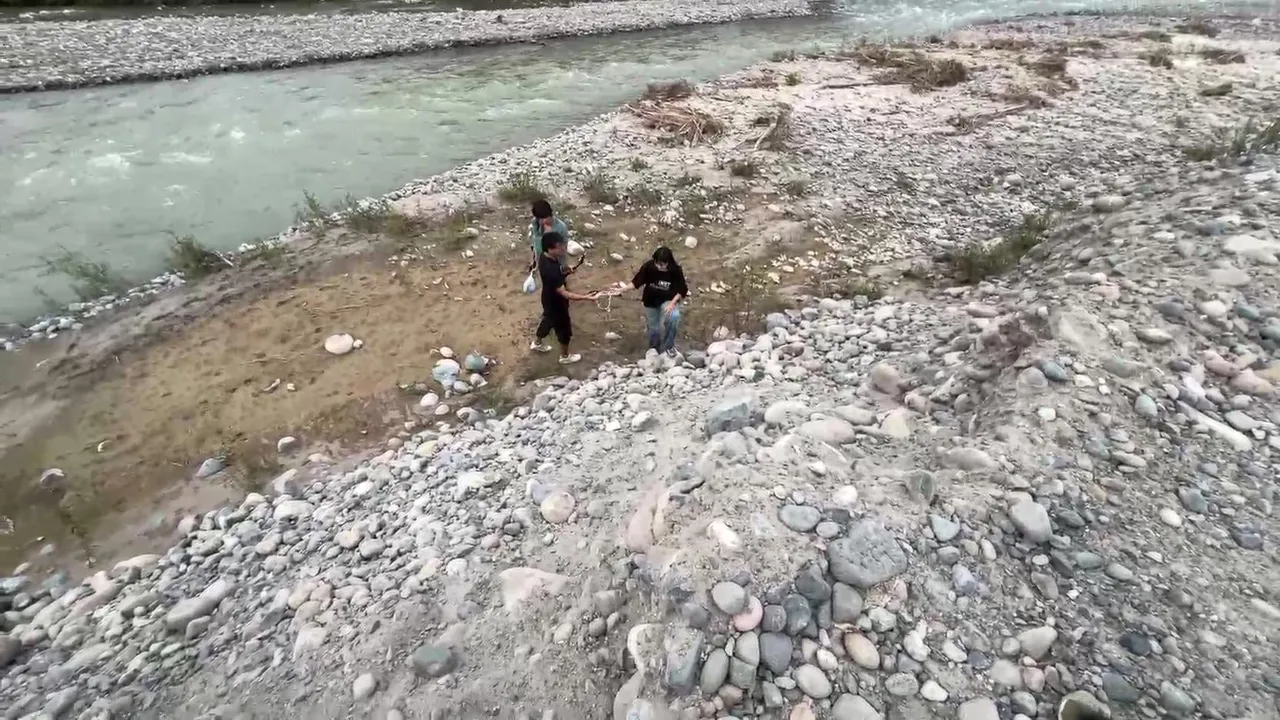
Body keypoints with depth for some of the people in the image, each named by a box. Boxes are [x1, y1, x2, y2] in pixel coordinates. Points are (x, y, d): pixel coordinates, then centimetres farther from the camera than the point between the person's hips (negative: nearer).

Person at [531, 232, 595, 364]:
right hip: (556, 304, -8)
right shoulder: (551, 270, -41)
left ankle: (536, 343, 57)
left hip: (549, 299, 8)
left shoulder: (544, 257, -13)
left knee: (548, 320, 33)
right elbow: (564, 293, -38)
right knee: (564, 329, 16)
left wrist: (565, 270, -3)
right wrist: (586, 297, -38)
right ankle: (565, 356, 41)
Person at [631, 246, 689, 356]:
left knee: (674, 316, -31)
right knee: (654, 329, 10)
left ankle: (668, 346, -8)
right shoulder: (648, 266, -21)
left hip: (668, 300, -1)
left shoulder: (676, 270, -22)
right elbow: (637, 281, -11)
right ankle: (654, 350, 43)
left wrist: (673, 302, -24)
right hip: (650, 301, 1)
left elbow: (682, 289, -12)